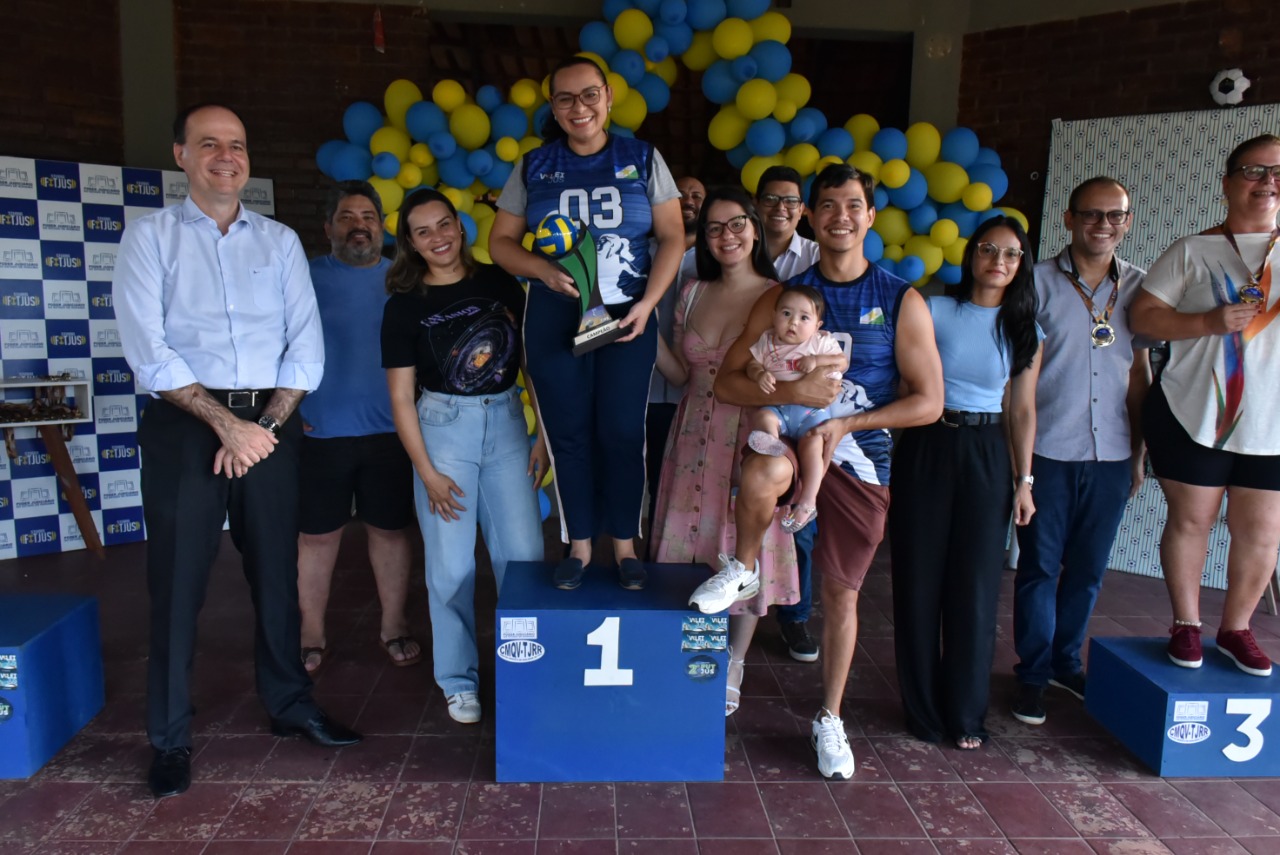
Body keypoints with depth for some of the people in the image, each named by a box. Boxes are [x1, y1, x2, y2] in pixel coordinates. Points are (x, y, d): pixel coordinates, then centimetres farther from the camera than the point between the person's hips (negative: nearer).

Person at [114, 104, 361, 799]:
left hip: (269, 424, 3)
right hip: (185, 425, -2)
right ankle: (170, 738, 16)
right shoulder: (150, 236, 3)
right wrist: (226, 424, -12)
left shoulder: (280, 241, 11)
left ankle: (288, 705, 27)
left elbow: (306, 345, 5)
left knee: (276, 572, 10)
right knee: (177, 580, 2)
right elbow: (147, 351, -7)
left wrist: (265, 426, -6)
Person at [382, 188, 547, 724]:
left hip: (507, 424, 1)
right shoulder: (405, 306, 1)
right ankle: (459, 682, 20)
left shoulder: (498, 283, 5)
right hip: (443, 429, -1)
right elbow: (401, 397, -1)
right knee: (451, 565, 2)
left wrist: (544, 435, 1)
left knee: (524, 555, 1)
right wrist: (427, 471, -6)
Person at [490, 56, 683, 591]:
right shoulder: (533, 167, 8)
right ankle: (579, 546, 16)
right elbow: (501, 242, 8)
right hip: (555, 316, 1)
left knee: (622, 431, -1)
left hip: (627, 316, -1)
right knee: (568, 432, 4)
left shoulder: (642, 160, 6)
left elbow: (671, 237, 2)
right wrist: (544, 270, -12)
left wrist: (647, 304, -10)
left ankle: (625, 545, 13)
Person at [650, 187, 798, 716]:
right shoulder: (693, 294, 7)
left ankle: (732, 670, 26)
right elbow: (682, 374, 8)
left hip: (754, 440, -3)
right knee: (690, 543, 8)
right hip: (696, 439, 4)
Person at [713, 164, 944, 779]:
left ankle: (829, 720, 29)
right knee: (766, 475, -37)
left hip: (860, 458, 1)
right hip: (788, 440, 0)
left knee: (841, 591, 9)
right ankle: (741, 569, -5)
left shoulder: (902, 302, 0)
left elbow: (929, 402, -3)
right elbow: (726, 383, -3)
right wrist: (794, 392, -20)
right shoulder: (783, 297, 2)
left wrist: (847, 422, -15)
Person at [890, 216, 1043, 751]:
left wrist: (1024, 479, 4)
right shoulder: (934, 311, 0)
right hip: (925, 448, -1)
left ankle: (966, 712, 19)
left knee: (976, 585, 4)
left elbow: (1022, 410, 9)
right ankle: (923, 708, 20)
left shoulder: (1025, 331, 7)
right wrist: (888, 462, -11)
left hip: (987, 455, 2)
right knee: (919, 581, 4)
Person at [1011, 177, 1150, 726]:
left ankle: (1066, 662, 31)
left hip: (1111, 455, 4)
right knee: (1040, 566, 5)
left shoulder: (1138, 286, 8)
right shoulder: (1039, 282, -3)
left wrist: (1138, 451, 11)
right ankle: (1033, 673, 19)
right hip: (1047, 453, -3)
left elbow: (1139, 373, 12)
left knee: (1088, 569, 13)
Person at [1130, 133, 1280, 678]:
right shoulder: (1193, 252, 2)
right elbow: (1143, 316, -5)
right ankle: (1186, 625, 24)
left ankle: (1236, 629, 25)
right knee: (1189, 520, 7)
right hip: (1193, 417, -2)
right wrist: (1210, 322, -17)